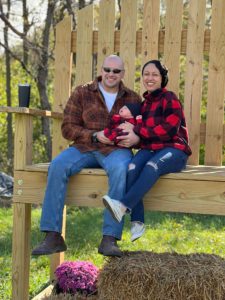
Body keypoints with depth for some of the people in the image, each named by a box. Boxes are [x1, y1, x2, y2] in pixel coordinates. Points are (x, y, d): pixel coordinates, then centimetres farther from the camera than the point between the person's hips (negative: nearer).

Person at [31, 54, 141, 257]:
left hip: (116, 150, -1)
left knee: (120, 170, -36)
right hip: (85, 147, 1)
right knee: (58, 166, -28)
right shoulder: (82, 93, 9)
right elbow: (68, 127, 4)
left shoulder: (132, 99, 12)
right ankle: (53, 237, -25)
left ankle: (109, 239, -34)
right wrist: (95, 135, -11)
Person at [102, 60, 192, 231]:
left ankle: (123, 206, -46)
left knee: (152, 166, -38)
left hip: (174, 149, -5)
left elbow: (170, 128, -12)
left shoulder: (170, 98, 0)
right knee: (132, 168, -29)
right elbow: (141, 132, 17)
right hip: (150, 149, 5)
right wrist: (131, 127, -7)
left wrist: (138, 133, -11)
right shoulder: (145, 103, 20)